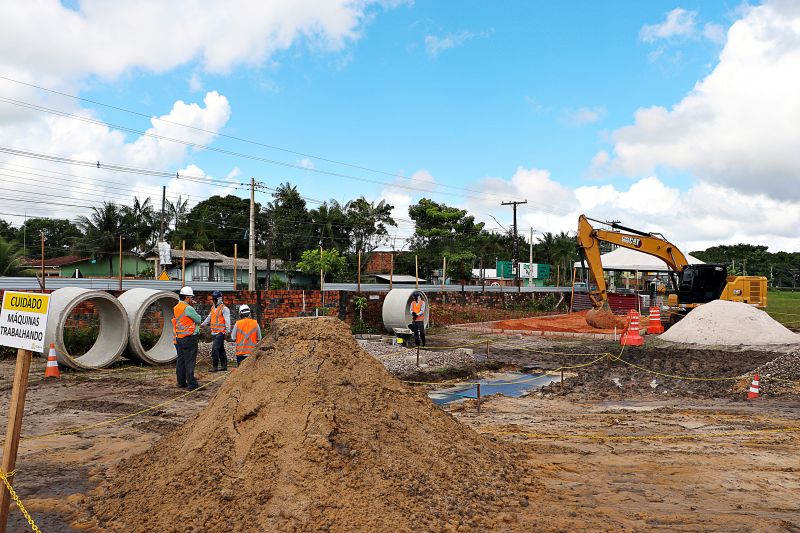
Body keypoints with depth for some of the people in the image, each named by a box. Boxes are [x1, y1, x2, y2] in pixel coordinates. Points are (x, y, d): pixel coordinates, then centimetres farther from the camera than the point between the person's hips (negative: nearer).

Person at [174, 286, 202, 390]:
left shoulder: (176, 308, 10)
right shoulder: (188, 308, -16)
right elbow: (198, 320, -9)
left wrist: (190, 305, 11)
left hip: (179, 337, 9)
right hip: (189, 338, -9)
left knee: (180, 360, 13)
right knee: (190, 361, -6)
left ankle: (181, 382, 20)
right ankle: (191, 384, -5)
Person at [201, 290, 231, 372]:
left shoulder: (224, 308, -9)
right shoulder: (213, 307, 17)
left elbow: (227, 320, -14)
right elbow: (209, 317, 32)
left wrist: (228, 330, -20)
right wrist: (203, 324, 30)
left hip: (220, 332, -8)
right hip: (214, 333, 8)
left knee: (215, 348, -14)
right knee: (221, 350, 12)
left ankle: (214, 367, -10)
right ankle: (224, 366, 17)